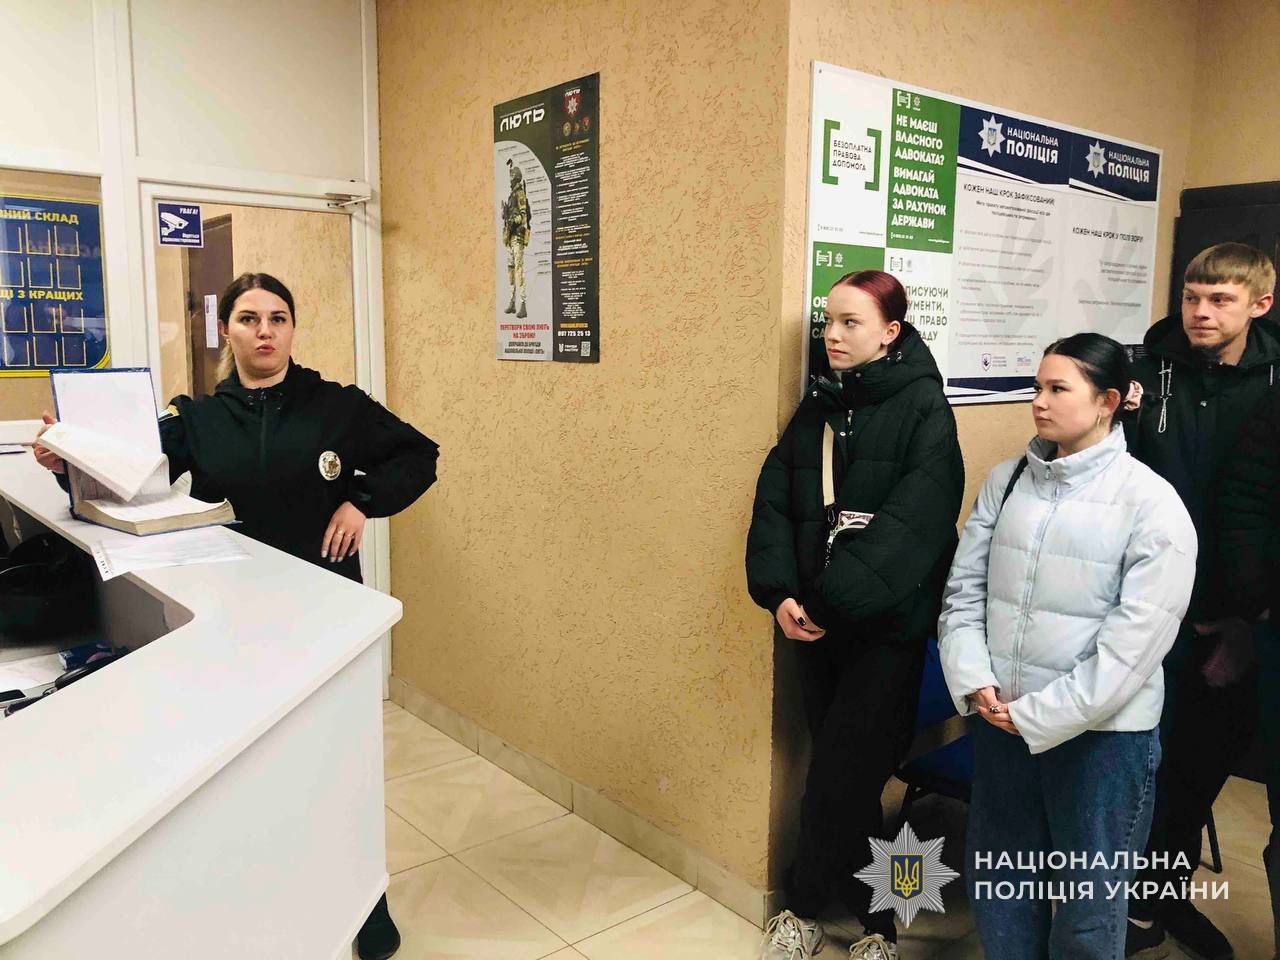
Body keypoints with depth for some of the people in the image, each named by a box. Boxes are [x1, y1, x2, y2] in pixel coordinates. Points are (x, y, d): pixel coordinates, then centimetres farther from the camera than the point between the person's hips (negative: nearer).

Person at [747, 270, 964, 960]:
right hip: (815, 622, 5)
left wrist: (831, 599, -21)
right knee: (847, 779, 13)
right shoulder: (818, 406, 10)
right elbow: (774, 502, 3)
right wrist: (780, 592, -12)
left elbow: (911, 524, -19)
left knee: (837, 781, -1)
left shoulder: (924, 408, -8)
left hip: (885, 627, -5)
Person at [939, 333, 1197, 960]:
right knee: (996, 883, 18)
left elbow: (1136, 638, -15)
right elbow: (963, 588, 4)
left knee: (1087, 907, 11)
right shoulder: (1007, 481, 4)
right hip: (998, 718, 4)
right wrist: (973, 682, -9)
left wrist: (1041, 716, -14)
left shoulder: (1152, 503, -10)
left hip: (1101, 731, -4)